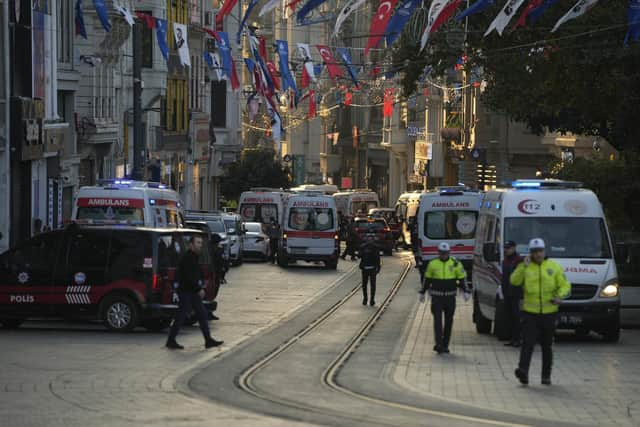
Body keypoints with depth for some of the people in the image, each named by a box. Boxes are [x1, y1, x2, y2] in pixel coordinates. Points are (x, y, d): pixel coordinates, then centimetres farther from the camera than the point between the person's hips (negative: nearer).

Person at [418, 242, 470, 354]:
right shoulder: (432, 264, 1)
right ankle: (438, 344, -18)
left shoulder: (455, 264, -1)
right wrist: (422, 292, 15)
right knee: (437, 319, -12)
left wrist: (466, 291, -9)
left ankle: (445, 345, 17)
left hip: (450, 297, 1)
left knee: (449, 320, 7)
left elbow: (462, 278, 3)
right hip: (436, 296, -1)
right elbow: (427, 279, 12)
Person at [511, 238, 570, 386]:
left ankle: (546, 376, 17)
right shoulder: (525, 267, 4)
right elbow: (514, 281, -10)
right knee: (527, 343, -14)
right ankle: (523, 371, -24)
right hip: (530, 312, -1)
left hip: (549, 312, 1)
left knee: (547, 346, 9)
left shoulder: (554, 267, 5)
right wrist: (524, 267, -20)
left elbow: (565, 285, 3)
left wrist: (560, 296, -16)